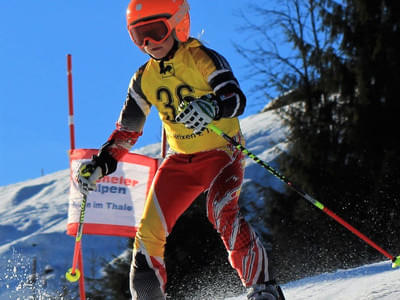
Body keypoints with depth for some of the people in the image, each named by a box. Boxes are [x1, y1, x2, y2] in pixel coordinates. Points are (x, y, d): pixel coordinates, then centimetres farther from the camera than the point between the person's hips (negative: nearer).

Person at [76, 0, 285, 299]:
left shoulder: (203, 59, -13)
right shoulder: (144, 78, 5)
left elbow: (237, 98, -28)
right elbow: (127, 131, 14)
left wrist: (212, 107, -49)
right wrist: (98, 165, 3)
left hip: (221, 153, -6)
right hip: (180, 161, 6)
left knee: (222, 212, -31)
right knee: (149, 232, -5)